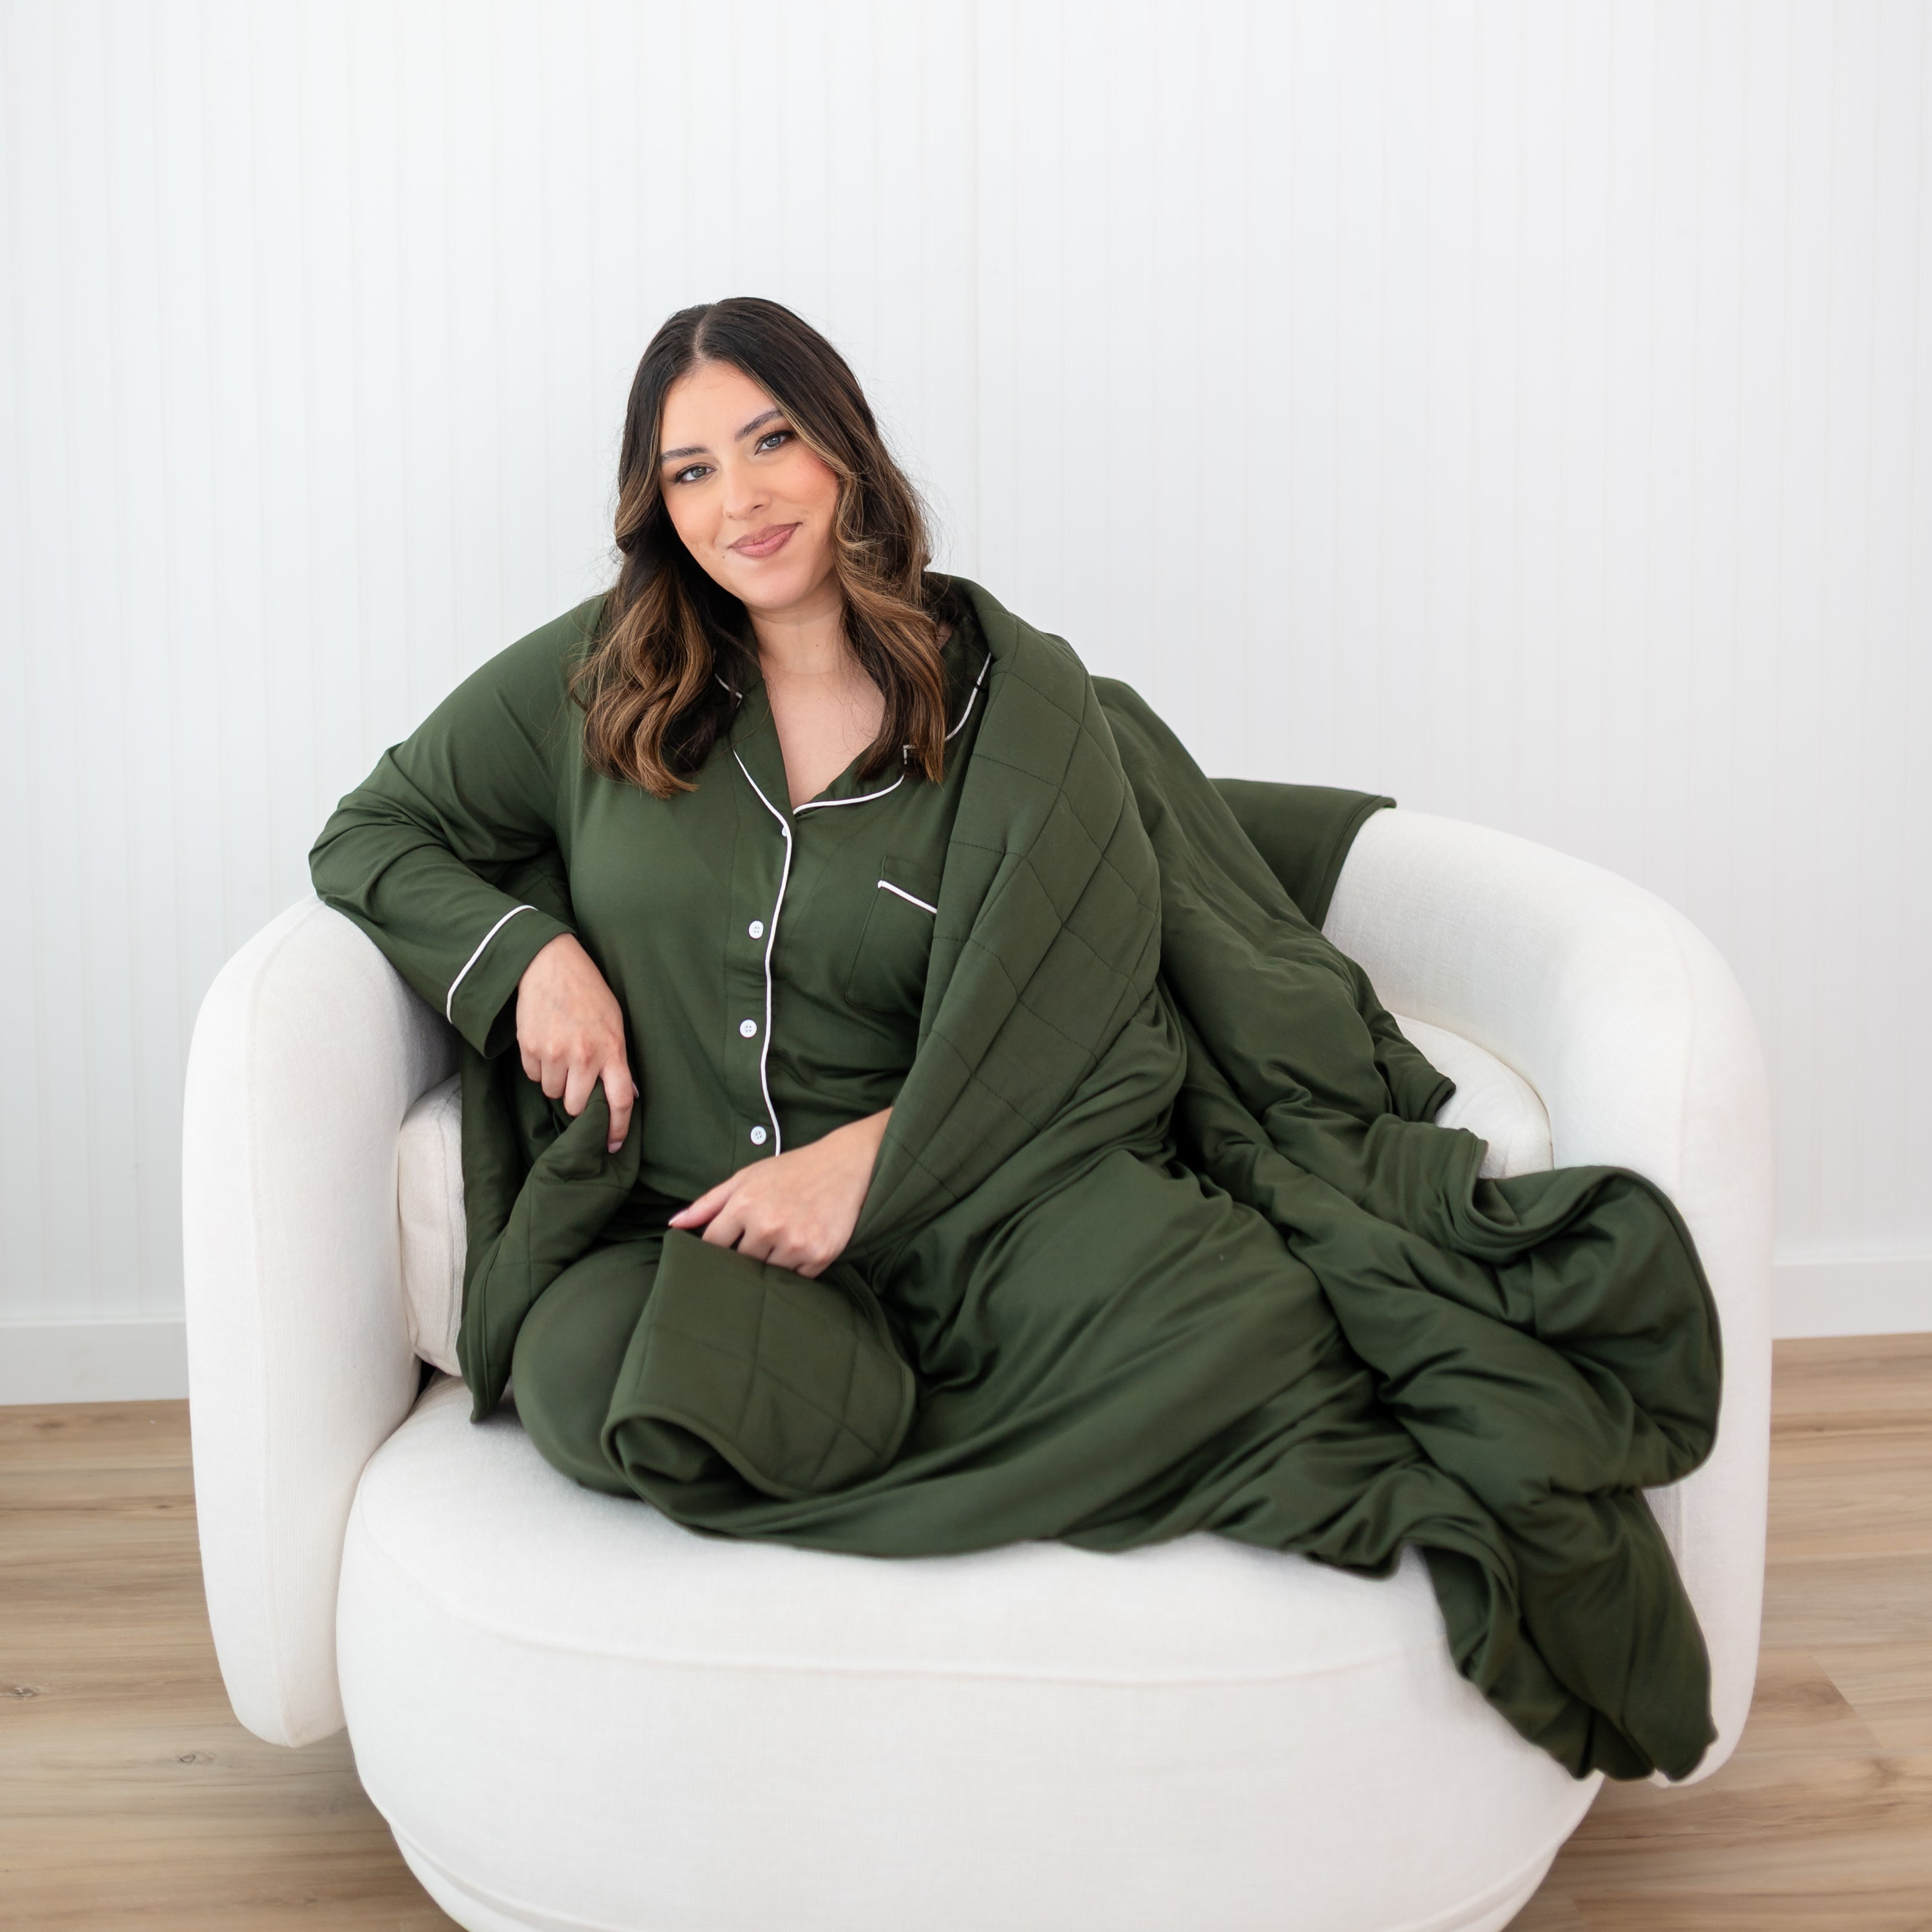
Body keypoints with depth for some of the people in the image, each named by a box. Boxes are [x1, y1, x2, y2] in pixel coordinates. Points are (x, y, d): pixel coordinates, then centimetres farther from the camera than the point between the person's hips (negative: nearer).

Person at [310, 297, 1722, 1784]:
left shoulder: (1019, 698, 5)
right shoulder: (592, 679, 10)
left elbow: (1063, 999, -4)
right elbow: (372, 837, 17)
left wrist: (877, 1157, -19)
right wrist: (527, 947, -3)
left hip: (968, 1192, -3)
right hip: (676, 1219, 4)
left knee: (1220, 1324, -32)